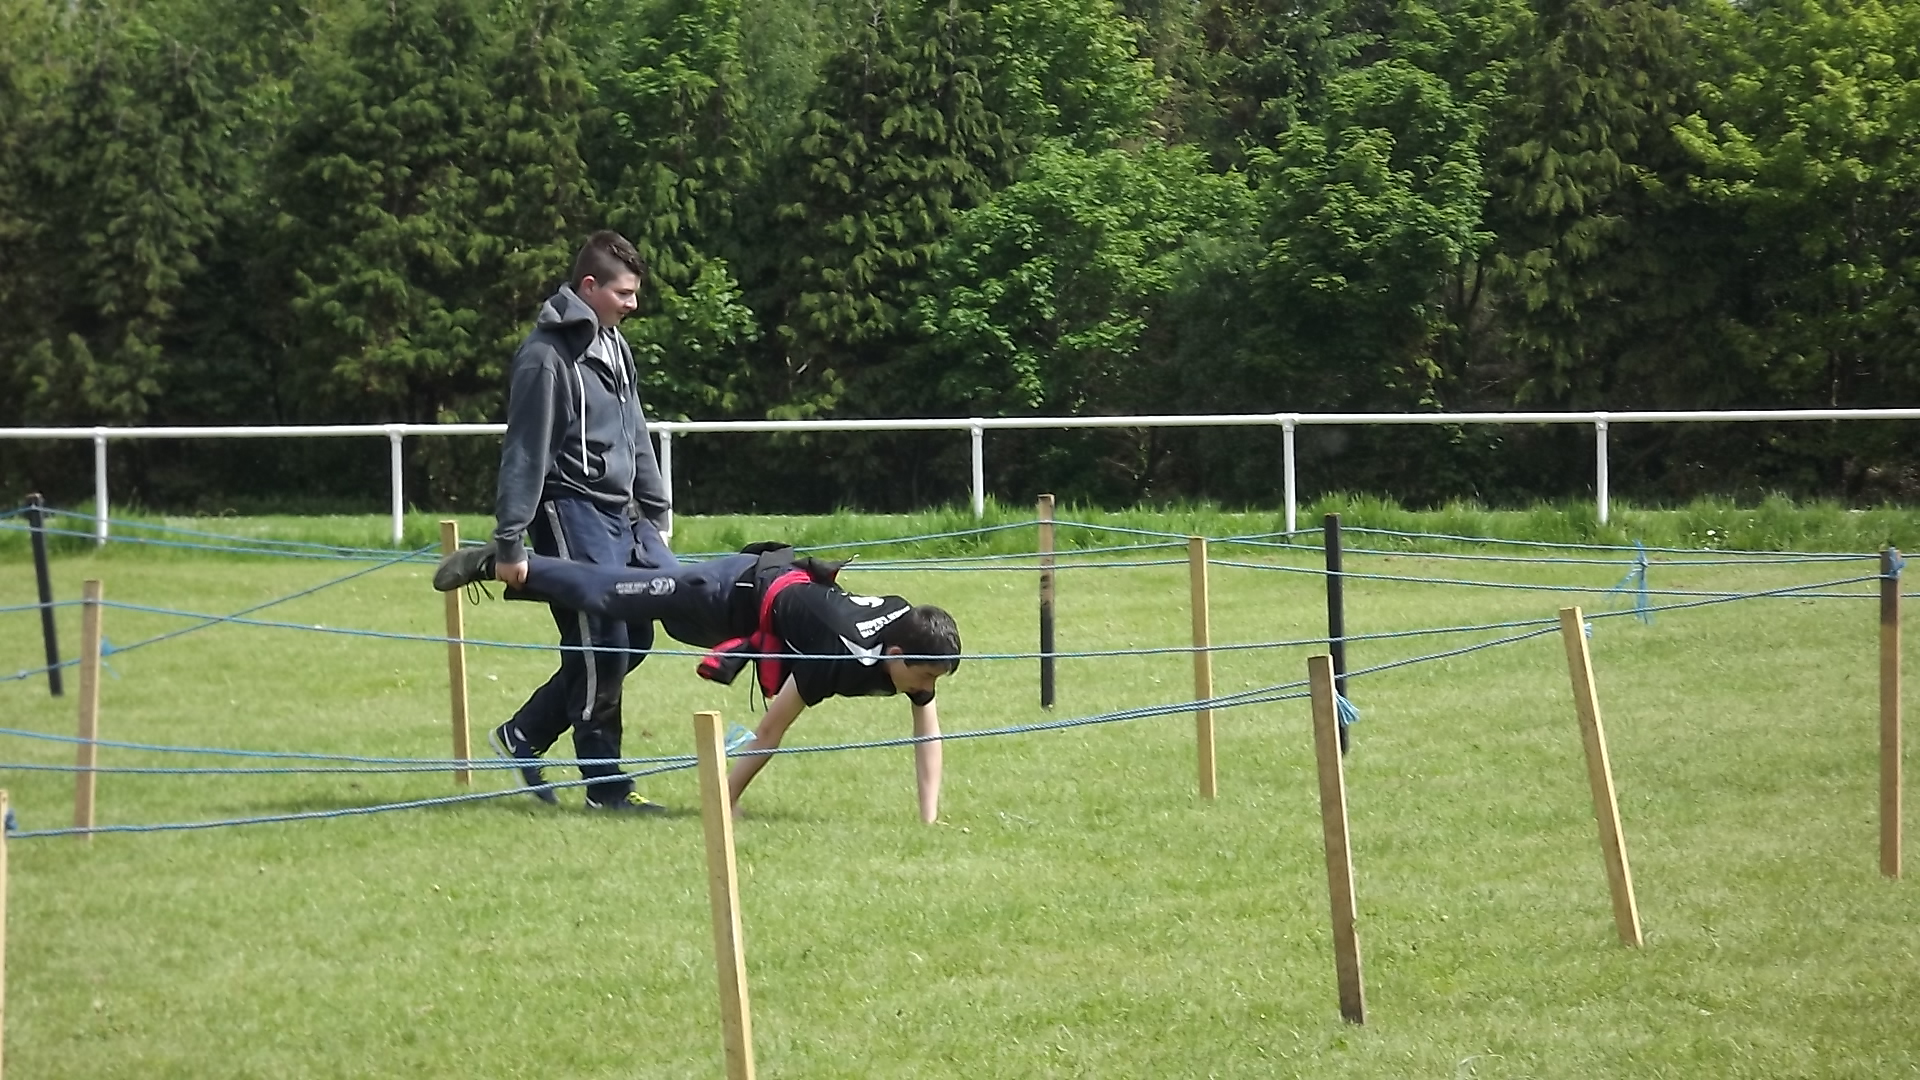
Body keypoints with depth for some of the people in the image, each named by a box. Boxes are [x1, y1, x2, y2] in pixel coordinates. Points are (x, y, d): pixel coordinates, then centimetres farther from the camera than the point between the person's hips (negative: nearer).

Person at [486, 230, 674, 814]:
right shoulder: (546, 356, -14)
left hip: (621, 512, 9)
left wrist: (655, 510, 18)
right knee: (600, 648, -6)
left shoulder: (615, 347, 13)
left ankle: (524, 734, 20)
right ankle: (605, 785, 4)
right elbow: (525, 453, -15)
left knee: (634, 638, 9)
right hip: (572, 512, -9)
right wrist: (510, 541, -16)